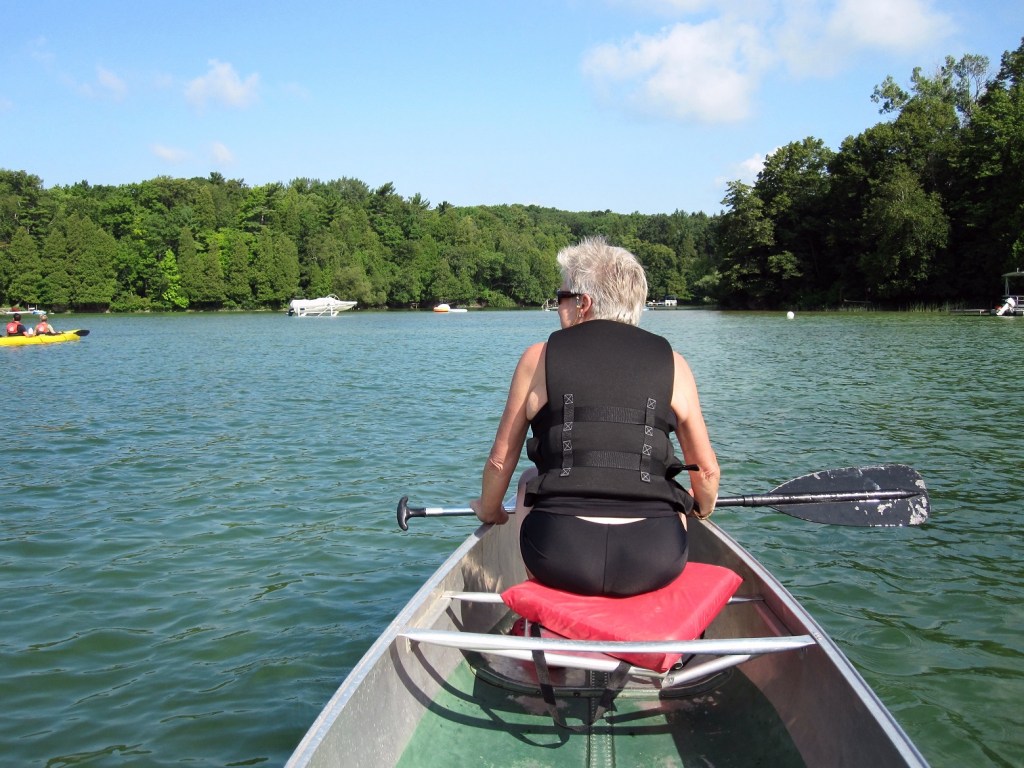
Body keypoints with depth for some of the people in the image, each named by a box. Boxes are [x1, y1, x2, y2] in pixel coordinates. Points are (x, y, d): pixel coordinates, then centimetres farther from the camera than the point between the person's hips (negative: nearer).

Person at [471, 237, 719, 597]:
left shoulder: (539, 358, 5)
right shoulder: (672, 363, 7)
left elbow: (501, 460, 11)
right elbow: (707, 470, 13)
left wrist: (489, 510, 33)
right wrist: (703, 508, 37)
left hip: (558, 559, -1)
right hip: (655, 563, 1)